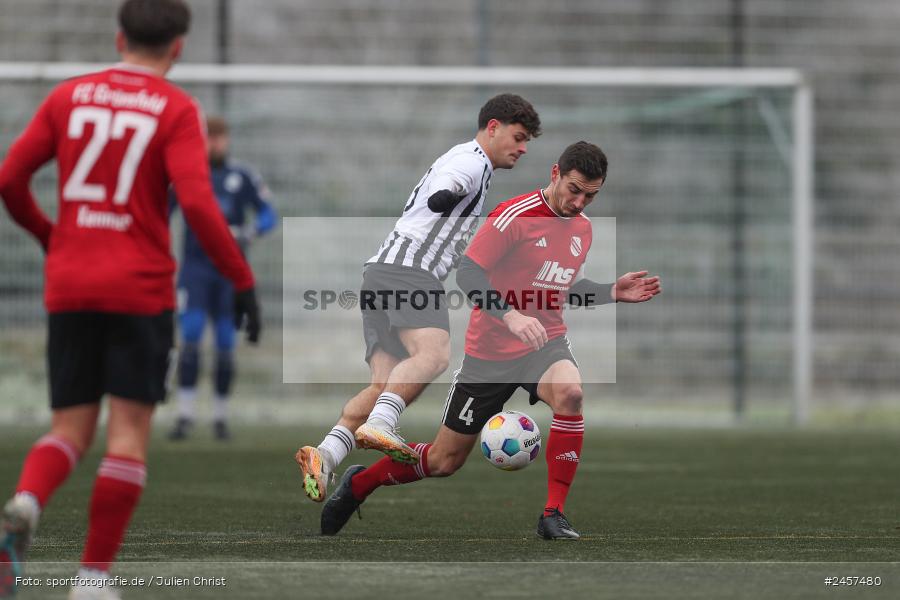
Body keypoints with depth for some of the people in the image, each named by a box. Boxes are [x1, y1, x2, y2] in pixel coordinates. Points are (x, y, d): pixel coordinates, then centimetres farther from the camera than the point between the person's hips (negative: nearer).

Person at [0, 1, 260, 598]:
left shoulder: (70, 95, 8)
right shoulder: (177, 110, -4)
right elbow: (197, 202, -15)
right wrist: (243, 280, -9)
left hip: (69, 288, 4)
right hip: (140, 290, -4)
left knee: (71, 430, 9)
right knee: (129, 432, 3)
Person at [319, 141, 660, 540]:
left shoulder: (582, 228, 5)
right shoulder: (515, 216, -17)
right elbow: (468, 273, -21)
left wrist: (612, 293, 5)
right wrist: (510, 316, -33)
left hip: (545, 342, 4)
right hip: (491, 350, -4)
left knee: (569, 392, -33)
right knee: (444, 460, 5)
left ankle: (553, 514, -26)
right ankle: (358, 485, 32)